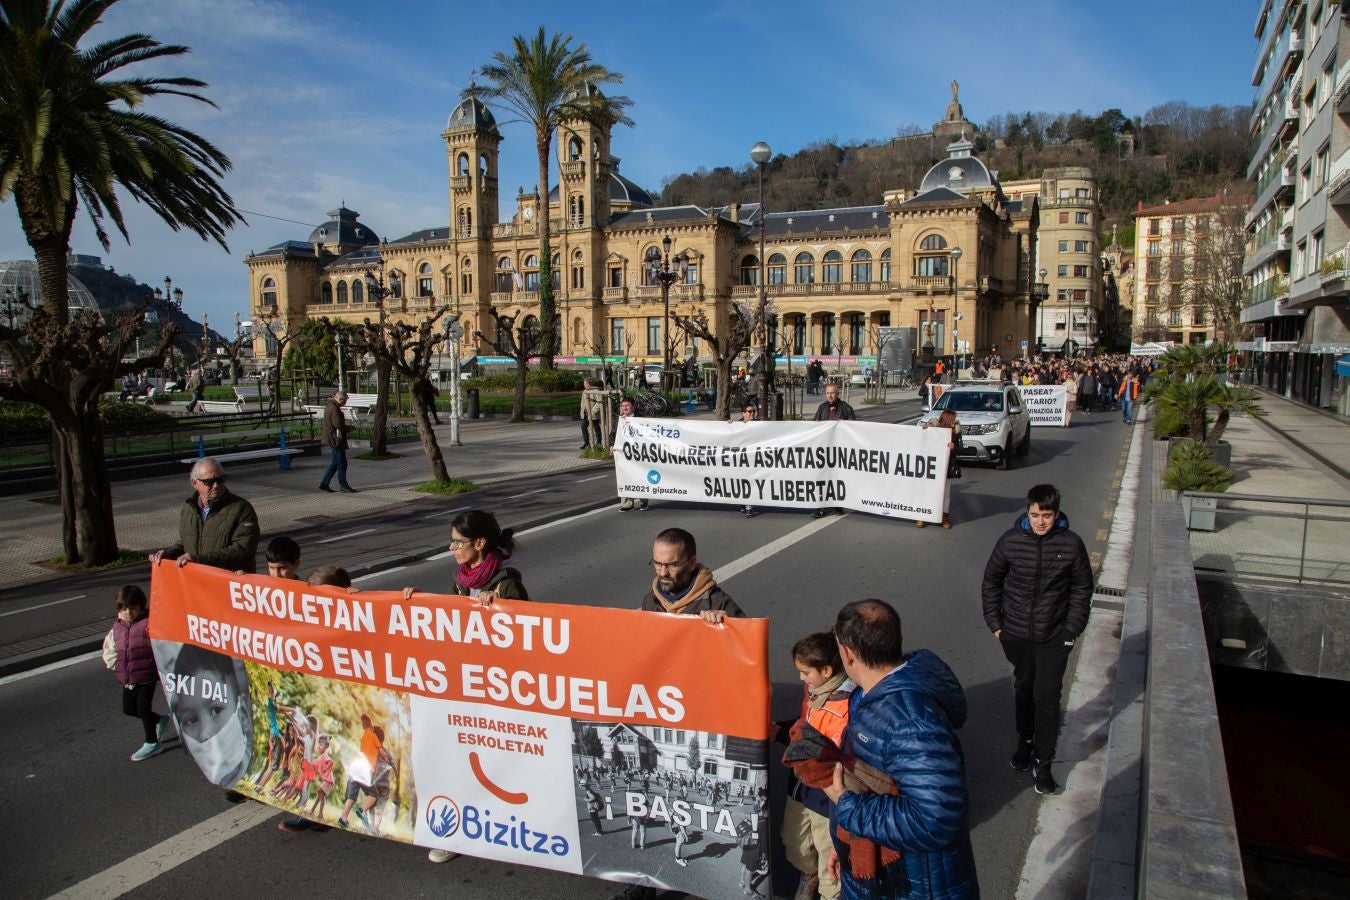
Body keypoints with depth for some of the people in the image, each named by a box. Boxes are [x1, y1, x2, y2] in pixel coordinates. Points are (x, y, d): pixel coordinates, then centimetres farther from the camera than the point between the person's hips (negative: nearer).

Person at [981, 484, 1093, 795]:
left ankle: (1043, 762, 12)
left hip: (1054, 636, -1)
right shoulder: (1011, 541, -10)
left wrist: (1072, 629, -3)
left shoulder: (1071, 544, -11)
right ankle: (1025, 740, 39)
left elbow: (1082, 589, 1)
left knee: (1047, 695, -1)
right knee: (1023, 688, 17)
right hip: (1017, 633, 1)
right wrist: (995, 623, 2)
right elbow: (991, 582, 3)